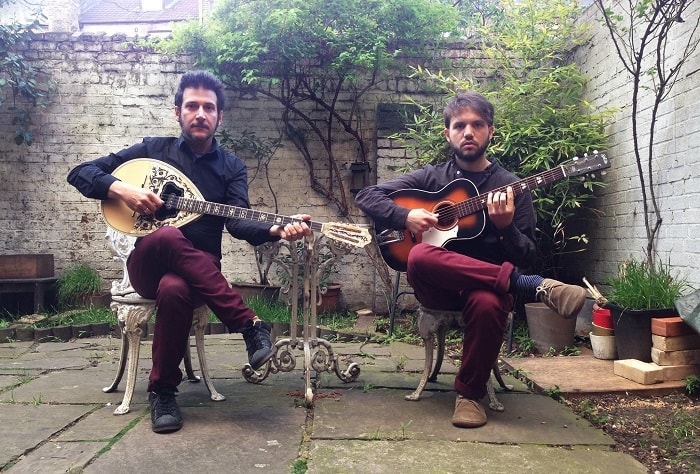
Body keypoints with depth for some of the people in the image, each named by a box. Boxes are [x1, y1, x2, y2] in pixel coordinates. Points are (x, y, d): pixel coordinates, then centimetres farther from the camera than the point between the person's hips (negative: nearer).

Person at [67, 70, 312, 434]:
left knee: (174, 289, -38)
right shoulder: (153, 149, 7)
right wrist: (121, 189, -16)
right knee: (167, 236, -36)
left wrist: (277, 230, -33)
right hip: (148, 265, 0)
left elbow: (237, 222, -11)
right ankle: (249, 325, -33)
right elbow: (80, 173, 5)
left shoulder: (232, 167, 7)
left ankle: (163, 389, -16)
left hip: (200, 270, 0)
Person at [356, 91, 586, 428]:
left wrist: (506, 227, -19)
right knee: (419, 256, -34)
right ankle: (534, 286, -29)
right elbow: (366, 196, 7)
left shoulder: (510, 188, 6)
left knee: (487, 303, -38)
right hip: (437, 285, 1)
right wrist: (406, 216, -11)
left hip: (489, 285, -1)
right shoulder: (430, 177, 9)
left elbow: (526, 258, 2)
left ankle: (470, 393, -13)